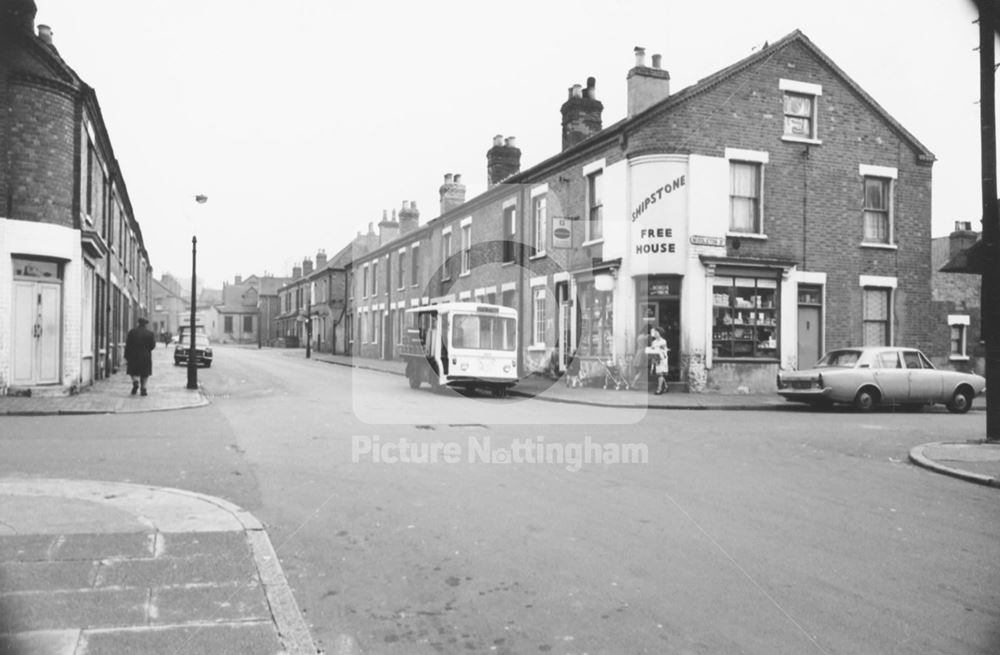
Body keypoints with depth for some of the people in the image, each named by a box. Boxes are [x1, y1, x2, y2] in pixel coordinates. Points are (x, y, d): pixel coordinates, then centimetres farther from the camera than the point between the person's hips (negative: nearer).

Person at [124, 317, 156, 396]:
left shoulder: (132, 331, 0)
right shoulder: (150, 332, -1)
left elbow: (128, 345, -2)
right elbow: (153, 345, -4)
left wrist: (126, 356, 2)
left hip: (134, 355, 0)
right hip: (146, 356, 0)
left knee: (133, 371, 9)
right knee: (145, 373, 7)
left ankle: (135, 382, -18)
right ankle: (143, 389, 3)